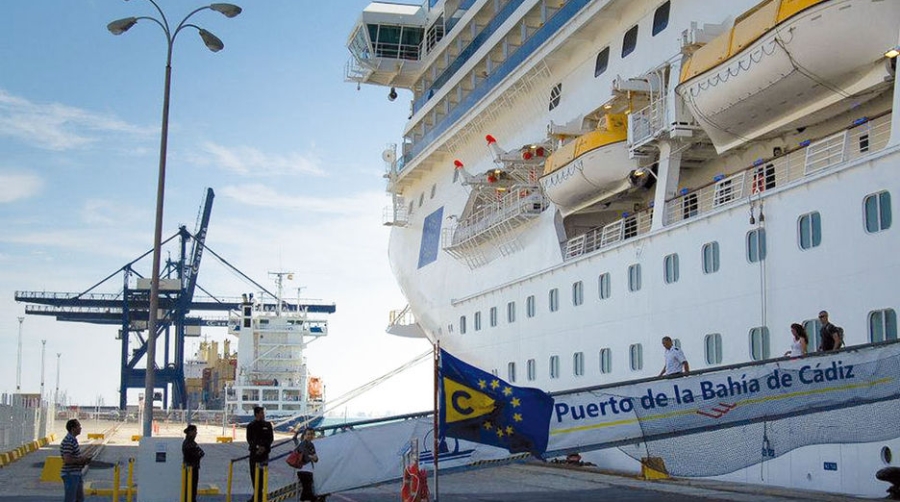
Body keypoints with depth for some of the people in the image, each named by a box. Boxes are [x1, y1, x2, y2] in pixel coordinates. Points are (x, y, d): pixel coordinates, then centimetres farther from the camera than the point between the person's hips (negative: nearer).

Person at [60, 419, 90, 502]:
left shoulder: (73, 440, 12)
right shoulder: (68, 442, -20)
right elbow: (67, 460, -26)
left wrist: (83, 459, 6)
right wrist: (81, 460, -14)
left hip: (76, 474, 10)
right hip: (70, 475, -10)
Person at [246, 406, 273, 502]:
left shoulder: (267, 425, 7)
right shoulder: (251, 426, 3)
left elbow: (271, 438, 3)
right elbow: (249, 440, -2)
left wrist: (264, 447, -11)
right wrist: (256, 447, -16)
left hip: (264, 452, 0)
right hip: (254, 452, 0)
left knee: (261, 474, -2)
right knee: (254, 473, 1)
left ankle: (259, 494, 3)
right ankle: (257, 493, 10)